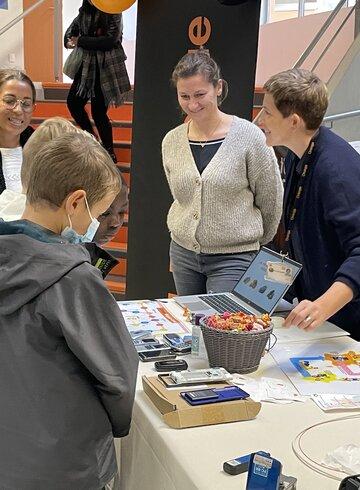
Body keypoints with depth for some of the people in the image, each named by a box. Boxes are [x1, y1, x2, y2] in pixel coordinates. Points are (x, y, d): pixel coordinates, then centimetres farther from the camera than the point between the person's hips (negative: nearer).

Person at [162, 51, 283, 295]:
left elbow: (271, 201, -2)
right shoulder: (171, 141, 1)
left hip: (233, 258, -5)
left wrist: (251, 242, 8)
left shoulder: (249, 137, -13)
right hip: (183, 253, 5)